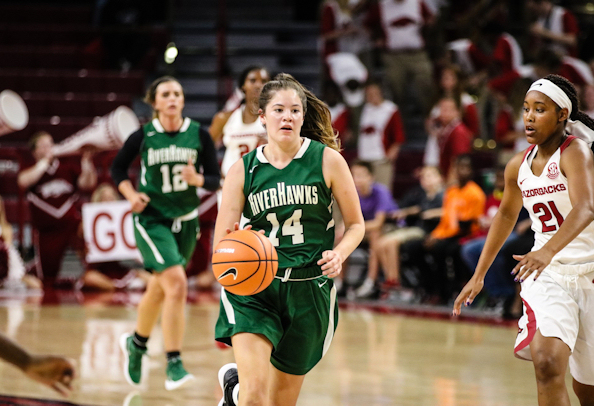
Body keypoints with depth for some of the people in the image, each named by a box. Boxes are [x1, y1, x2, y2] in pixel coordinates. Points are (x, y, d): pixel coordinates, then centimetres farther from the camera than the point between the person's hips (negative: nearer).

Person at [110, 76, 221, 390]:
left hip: (186, 221, 4)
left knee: (158, 289, 18)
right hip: (152, 220, -4)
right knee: (177, 283, -21)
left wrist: (198, 179, -22)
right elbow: (117, 168, 6)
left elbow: (215, 179, -1)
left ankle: (136, 342, 45)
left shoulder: (199, 135, -4)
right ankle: (173, 363, -17)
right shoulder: (143, 136, -8)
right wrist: (131, 195, -9)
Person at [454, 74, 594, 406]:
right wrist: (479, 275, 23)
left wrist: (548, 251, -48)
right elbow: (506, 216, 23)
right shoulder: (519, 166, 6)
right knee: (547, 364, -23)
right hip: (548, 275, 4)